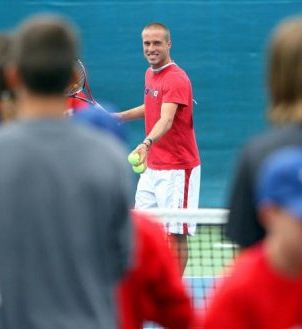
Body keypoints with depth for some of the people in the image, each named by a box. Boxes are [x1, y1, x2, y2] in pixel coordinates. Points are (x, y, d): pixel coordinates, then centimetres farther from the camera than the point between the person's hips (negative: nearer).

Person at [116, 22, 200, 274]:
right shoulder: (150, 74, 10)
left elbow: (166, 120, -33)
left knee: (176, 233, -4)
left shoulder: (176, 79, -17)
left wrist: (147, 143, -51)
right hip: (152, 168, 9)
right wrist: (118, 116, 20)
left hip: (177, 169, -9)